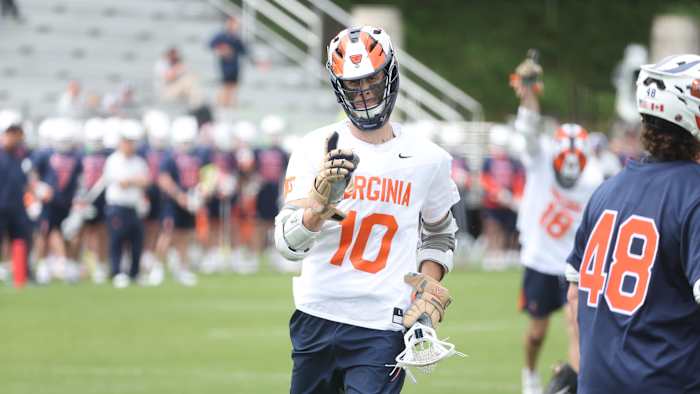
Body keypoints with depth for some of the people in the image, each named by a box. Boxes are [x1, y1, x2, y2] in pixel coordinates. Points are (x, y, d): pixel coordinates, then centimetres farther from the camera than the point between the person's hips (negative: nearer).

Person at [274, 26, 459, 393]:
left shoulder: (428, 159, 3)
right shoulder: (316, 149, -2)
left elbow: (439, 234, 21)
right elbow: (288, 244, -9)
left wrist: (430, 288, 4)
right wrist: (320, 203, -27)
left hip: (382, 329, -1)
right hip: (316, 319, 1)